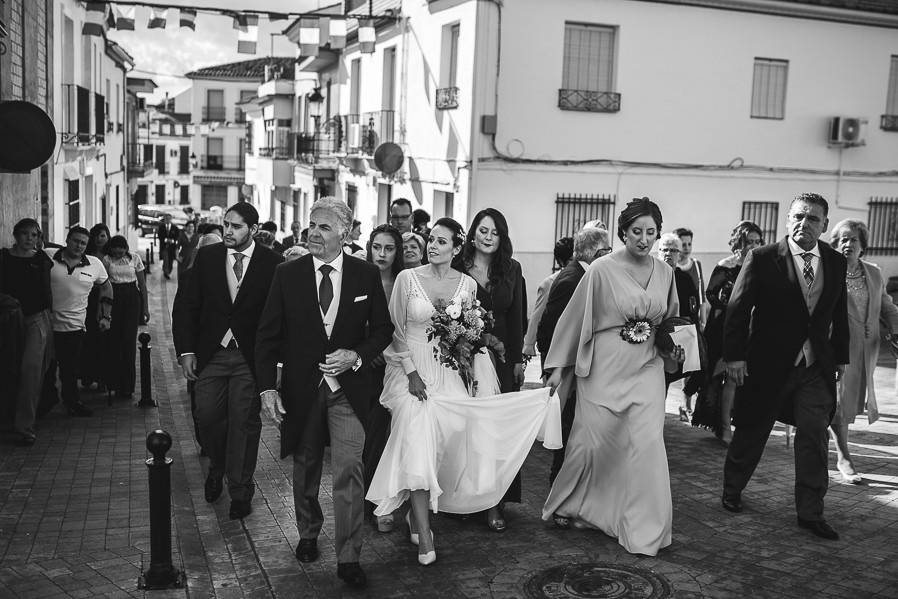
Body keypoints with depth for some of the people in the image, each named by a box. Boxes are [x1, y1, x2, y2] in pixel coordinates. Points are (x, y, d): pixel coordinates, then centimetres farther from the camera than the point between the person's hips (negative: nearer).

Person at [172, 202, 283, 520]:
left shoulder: (272, 263, -6)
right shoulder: (206, 257, 2)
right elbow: (186, 307, 5)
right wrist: (186, 351, -2)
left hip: (251, 357, -2)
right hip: (211, 353, 3)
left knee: (244, 423, 2)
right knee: (208, 417, 6)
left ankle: (240, 491, 16)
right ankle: (217, 468, 36)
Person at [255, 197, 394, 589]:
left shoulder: (367, 275, -2)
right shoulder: (287, 275, -2)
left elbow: (382, 329, 6)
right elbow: (268, 335, -1)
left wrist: (356, 355, -13)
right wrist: (267, 387, -11)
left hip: (349, 387, -1)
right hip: (301, 388, 1)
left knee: (349, 470, -6)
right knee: (305, 469, 16)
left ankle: (348, 557, 4)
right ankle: (308, 534, 39)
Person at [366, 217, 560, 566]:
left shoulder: (468, 285, 4)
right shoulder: (408, 278, -3)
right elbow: (395, 331, -2)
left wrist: (473, 376, 1)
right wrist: (411, 372, -10)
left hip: (450, 373, 3)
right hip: (412, 369, -2)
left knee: (442, 443, -6)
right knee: (417, 441, -16)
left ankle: (418, 513, 18)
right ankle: (424, 537, -14)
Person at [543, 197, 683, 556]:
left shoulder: (664, 273, 5)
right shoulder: (602, 270, -9)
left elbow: (671, 322, 21)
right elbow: (575, 318, -2)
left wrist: (674, 351, 4)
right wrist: (559, 366, 0)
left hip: (647, 369, 3)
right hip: (605, 368, -3)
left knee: (647, 443, -3)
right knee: (594, 440, 6)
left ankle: (645, 528, 9)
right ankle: (569, 507, 30)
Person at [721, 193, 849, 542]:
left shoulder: (836, 263, 4)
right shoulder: (762, 259, -10)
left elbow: (840, 314, 11)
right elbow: (738, 309, -10)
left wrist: (841, 356, 12)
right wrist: (734, 356, -14)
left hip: (816, 367, 3)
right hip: (768, 363, -3)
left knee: (815, 436, 0)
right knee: (751, 432, 11)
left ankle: (810, 513, 10)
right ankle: (732, 491, 33)